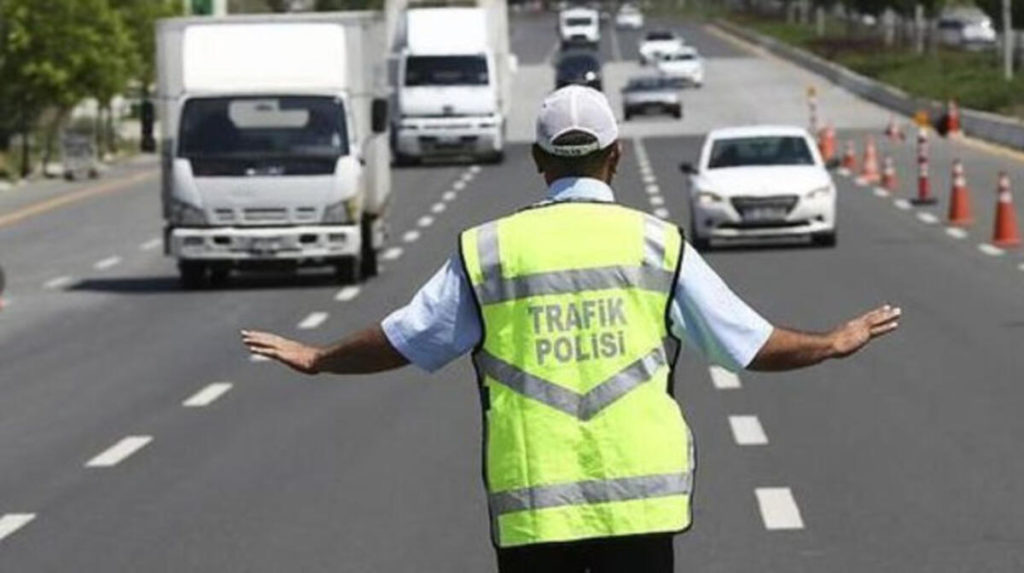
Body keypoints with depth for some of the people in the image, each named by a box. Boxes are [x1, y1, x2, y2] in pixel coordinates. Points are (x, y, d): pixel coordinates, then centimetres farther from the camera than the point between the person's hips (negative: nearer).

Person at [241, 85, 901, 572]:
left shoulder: (488, 249, 3)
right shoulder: (657, 243, 2)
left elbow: (401, 341, 11)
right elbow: (752, 344, 7)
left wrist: (317, 359, 30)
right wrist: (835, 343, 26)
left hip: (531, 506, 0)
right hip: (640, 499, 0)